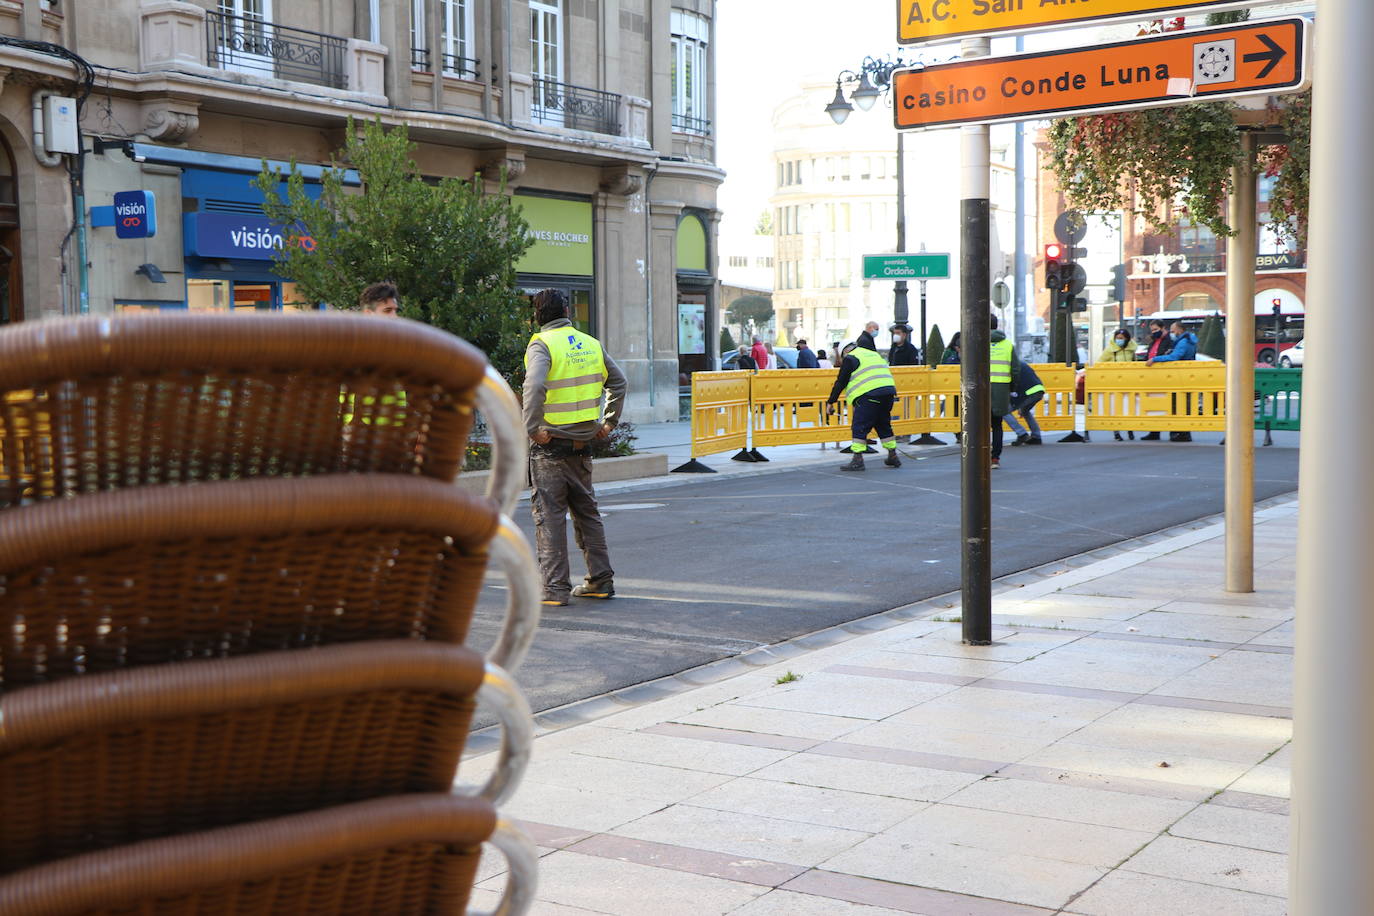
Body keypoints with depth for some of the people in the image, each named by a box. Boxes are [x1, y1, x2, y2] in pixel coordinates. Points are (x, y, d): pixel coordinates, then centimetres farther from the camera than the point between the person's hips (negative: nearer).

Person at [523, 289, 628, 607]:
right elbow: (618, 382, 15)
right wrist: (608, 422, 19)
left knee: (549, 516, 0)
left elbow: (535, 386, -27)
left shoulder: (541, 345, -10)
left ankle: (555, 588, 1)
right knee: (587, 512, 17)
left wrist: (532, 428, -19)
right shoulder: (591, 344, 8)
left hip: (550, 446, -5)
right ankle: (601, 580, 21)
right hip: (583, 444, 6)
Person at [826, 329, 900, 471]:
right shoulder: (874, 354, 28)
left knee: (859, 427, -4)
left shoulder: (850, 358, 4)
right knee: (884, 425, 19)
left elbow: (841, 382, 1)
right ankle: (893, 456, 22)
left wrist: (831, 401, 6)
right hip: (888, 391, 8)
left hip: (868, 394, -8)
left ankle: (857, 459, -10)